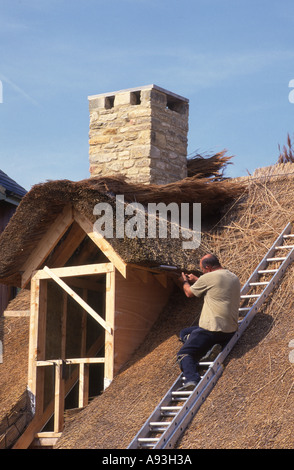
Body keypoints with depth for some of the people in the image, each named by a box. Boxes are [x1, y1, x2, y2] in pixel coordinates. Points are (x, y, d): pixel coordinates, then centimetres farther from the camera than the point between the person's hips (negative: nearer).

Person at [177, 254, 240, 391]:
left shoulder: (208, 278, -10)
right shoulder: (234, 278, 12)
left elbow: (189, 293, 7)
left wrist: (184, 281, 28)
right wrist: (196, 280, 38)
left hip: (212, 329, -8)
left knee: (184, 354, -2)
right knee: (185, 332, 24)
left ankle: (191, 379, -28)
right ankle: (216, 345, 3)